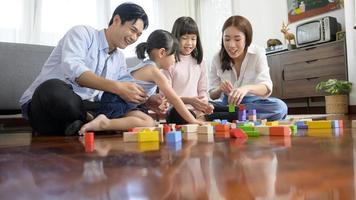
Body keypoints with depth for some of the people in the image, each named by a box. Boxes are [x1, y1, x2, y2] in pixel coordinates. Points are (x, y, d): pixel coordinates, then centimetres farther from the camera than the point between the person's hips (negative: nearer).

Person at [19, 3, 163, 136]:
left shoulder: (120, 59, 15)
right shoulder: (82, 33, -6)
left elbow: (127, 93, 9)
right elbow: (72, 68, -25)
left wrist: (149, 101, -11)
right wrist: (117, 87, -35)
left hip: (82, 109, 5)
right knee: (54, 89, -41)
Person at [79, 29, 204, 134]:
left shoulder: (146, 66, 18)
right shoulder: (154, 71, -11)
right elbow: (174, 99, -10)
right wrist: (192, 120, -4)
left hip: (124, 104, 10)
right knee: (148, 123, -24)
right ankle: (103, 123, -27)